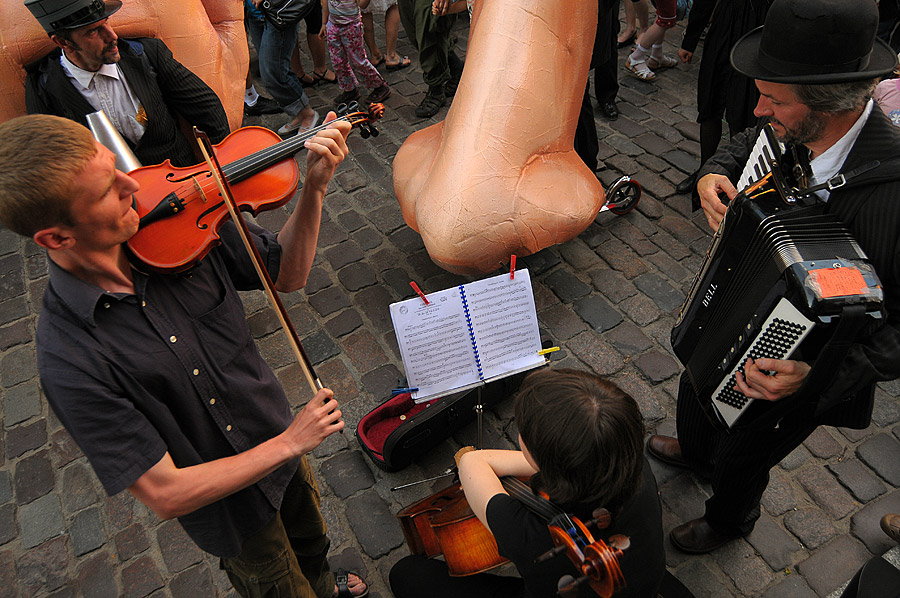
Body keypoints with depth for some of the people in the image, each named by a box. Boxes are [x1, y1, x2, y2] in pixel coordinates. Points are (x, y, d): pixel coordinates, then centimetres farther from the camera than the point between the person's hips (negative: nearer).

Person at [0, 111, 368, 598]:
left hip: (280, 439, 5)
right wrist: (290, 444, -23)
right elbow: (166, 494, -28)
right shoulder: (68, 359, -32)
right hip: (233, 511, -5)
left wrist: (315, 186, -23)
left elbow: (287, 274, -8)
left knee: (311, 543, 34)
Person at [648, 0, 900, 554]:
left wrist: (819, 376, -39)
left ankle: (730, 519, 58)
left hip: (790, 369, -6)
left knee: (740, 456, 21)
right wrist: (714, 174, -14)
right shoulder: (792, 130, -18)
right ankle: (695, 451, 70)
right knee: (696, 391, 33)